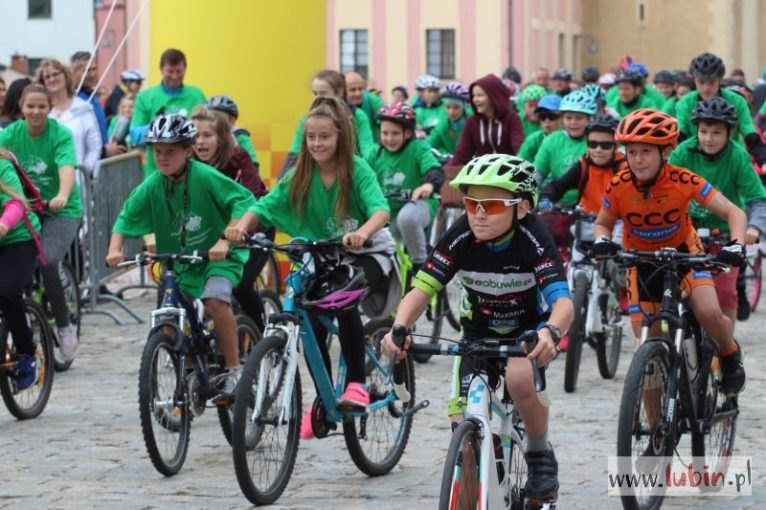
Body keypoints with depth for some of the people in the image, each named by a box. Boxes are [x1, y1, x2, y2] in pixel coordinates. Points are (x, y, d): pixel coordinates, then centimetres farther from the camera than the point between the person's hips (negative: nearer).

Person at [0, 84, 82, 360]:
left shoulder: (61, 134, -13)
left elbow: (66, 167, -28)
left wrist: (62, 196, -49)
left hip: (61, 211, -3)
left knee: (46, 262, -23)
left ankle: (64, 326, -5)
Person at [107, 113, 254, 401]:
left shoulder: (204, 177, -19)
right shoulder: (152, 187, -7)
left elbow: (244, 201, -22)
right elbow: (126, 218, -1)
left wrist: (225, 240, -31)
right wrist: (114, 250, -19)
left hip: (217, 257, -5)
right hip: (180, 262, 5)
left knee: (215, 298, -31)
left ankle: (234, 370, -19)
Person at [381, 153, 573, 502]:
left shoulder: (532, 238, -28)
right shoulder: (460, 237, -22)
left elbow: (563, 302, -38)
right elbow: (420, 290, -27)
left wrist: (550, 332, -61)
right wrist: (398, 328, -48)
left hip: (528, 329, -3)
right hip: (478, 333, 3)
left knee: (519, 378, -36)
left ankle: (540, 455, -9)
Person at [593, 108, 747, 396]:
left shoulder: (683, 180, -25)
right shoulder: (618, 187, -22)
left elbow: (734, 213, -21)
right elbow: (603, 223, -3)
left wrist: (736, 246, -39)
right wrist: (602, 241, -27)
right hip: (641, 259, 1)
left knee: (709, 313, -26)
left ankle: (731, 355, 9)